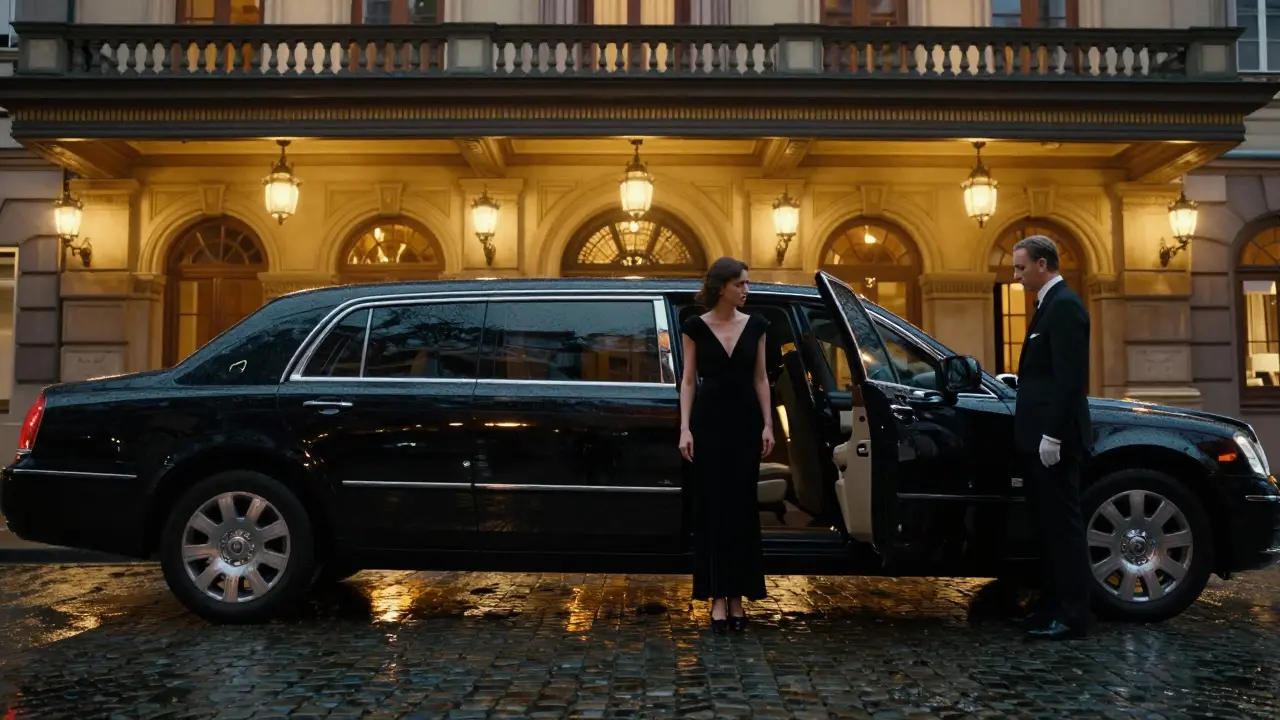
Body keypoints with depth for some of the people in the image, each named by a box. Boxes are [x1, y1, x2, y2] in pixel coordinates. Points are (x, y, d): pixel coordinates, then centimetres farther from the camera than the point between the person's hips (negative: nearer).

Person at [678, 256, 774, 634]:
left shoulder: (755, 325, 5)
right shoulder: (695, 327, -1)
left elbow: (760, 379, 7)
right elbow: (688, 381, 0)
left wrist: (767, 424, 0)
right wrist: (685, 428, -8)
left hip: (745, 422, 2)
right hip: (709, 423, -2)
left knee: (742, 508, 4)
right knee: (712, 508, -1)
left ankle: (737, 596, 13)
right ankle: (718, 597, 5)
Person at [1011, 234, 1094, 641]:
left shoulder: (1064, 305, -13)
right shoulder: (1051, 304, 17)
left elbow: (1069, 378, -20)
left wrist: (1052, 435, -22)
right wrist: (1037, 435, 17)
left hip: (1055, 438, -10)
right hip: (1042, 436, 10)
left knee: (1062, 523, -3)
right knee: (1048, 523, 14)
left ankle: (1072, 616, 5)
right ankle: (1052, 607, 23)